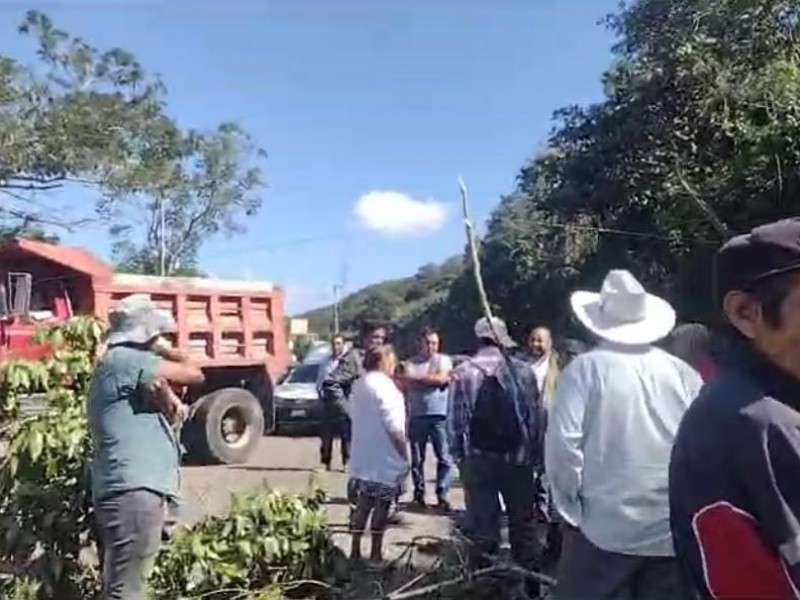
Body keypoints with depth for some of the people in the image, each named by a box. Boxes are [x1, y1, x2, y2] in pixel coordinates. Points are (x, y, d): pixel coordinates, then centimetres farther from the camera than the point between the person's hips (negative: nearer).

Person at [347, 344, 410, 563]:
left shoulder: (360, 384, 10)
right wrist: (405, 455, -13)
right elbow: (394, 427, -20)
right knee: (381, 507, 3)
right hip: (384, 460, -8)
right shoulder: (383, 385, -17)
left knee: (362, 505, 14)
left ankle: (355, 550, 20)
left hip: (362, 458, 8)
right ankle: (376, 553, 10)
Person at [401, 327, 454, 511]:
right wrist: (431, 379, -10)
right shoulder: (411, 363, 9)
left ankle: (442, 494, 3)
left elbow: (441, 379, -11)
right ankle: (419, 493, 18)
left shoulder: (444, 360, 6)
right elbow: (407, 384, -2)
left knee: (444, 457, -4)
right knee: (417, 458, 8)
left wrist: (417, 378, -5)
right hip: (417, 416, 2)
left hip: (439, 416, -1)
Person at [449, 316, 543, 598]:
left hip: (479, 457, -1)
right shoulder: (523, 370, -2)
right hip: (519, 457, 1)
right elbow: (537, 416, -1)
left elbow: (457, 419, -7)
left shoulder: (463, 372, -6)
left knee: (483, 524, 8)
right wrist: (536, 454, 7)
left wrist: (458, 454, 4)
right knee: (523, 523, 14)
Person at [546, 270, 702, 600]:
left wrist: (572, 506, -2)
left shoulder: (587, 367, -6)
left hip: (605, 528, -3)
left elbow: (563, 442, -13)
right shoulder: (684, 373, 2)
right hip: (674, 531, 3)